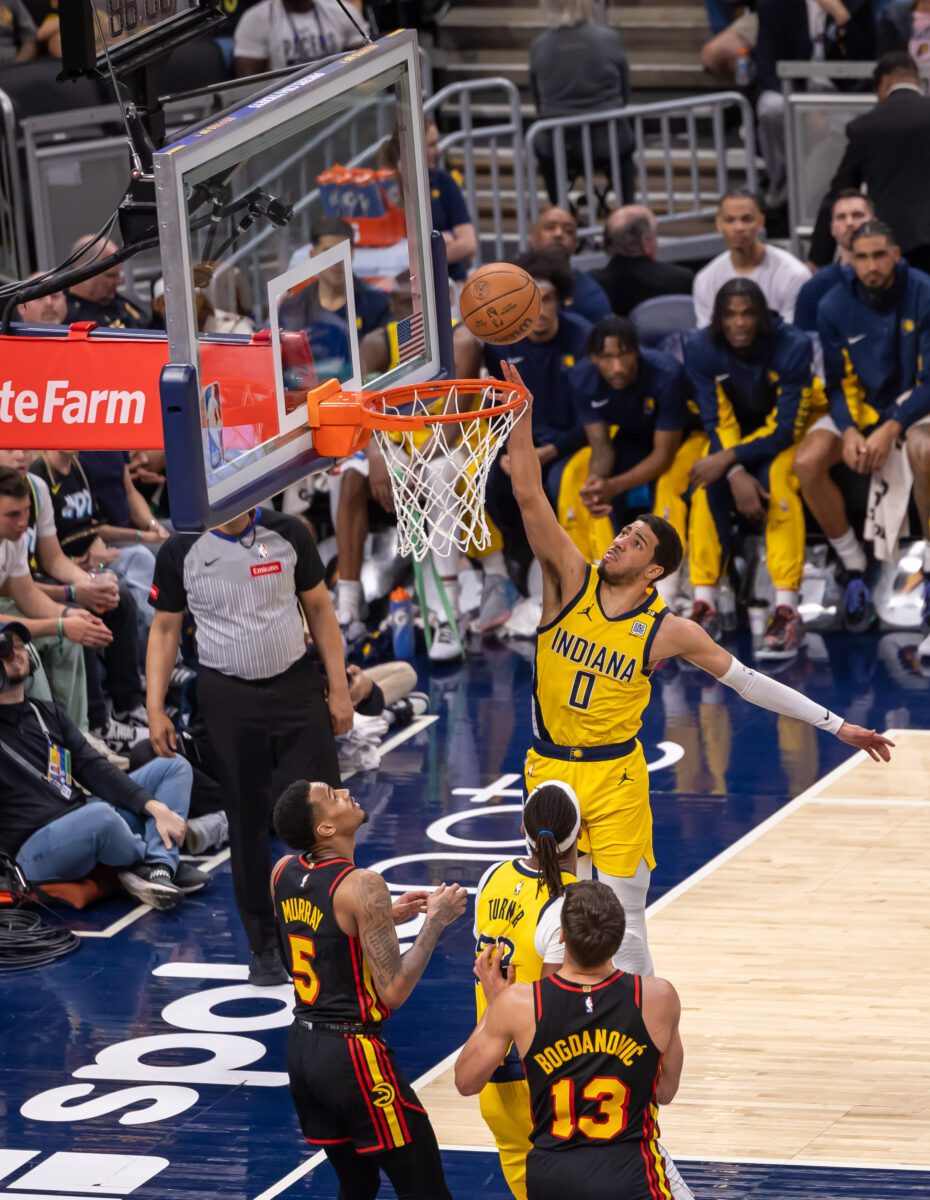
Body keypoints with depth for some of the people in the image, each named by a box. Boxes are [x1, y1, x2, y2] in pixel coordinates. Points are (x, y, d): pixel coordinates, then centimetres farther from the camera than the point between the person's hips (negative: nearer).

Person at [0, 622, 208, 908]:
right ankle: (161, 860, -5)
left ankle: (158, 869, -19)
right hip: (36, 846, -8)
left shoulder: (47, 713, 18)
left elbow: (93, 769, 11)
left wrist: (155, 807, -3)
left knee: (174, 767, 5)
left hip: (86, 822, 8)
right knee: (100, 815, -39)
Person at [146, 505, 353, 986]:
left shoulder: (288, 534, -3)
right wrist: (155, 709, -2)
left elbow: (319, 608, 5)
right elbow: (165, 629, 3)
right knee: (247, 821, 5)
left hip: (297, 687, 0)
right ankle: (263, 946, 15)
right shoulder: (180, 551, -5)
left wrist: (339, 689, 3)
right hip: (228, 698, 0)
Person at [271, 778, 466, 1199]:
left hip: (302, 1047, 8)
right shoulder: (362, 886, -20)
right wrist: (435, 922, -10)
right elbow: (394, 991, -20)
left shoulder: (283, 873, 3)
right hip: (352, 1053, -8)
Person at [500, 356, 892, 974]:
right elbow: (530, 496, -13)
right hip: (551, 769, 2)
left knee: (624, 913, -3)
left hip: (616, 777, -2)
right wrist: (522, 418, -24)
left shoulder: (668, 631, -7)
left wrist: (836, 724, -2)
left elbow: (748, 681, -1)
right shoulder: (571, 581, -5)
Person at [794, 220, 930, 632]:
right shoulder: (834, 307, -8)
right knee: (807, 462, -25)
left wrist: (890, 429, -26)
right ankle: (854, 570, -7)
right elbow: (838, 383, -2)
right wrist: (848, 431, -21)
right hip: (859, 405, 3)